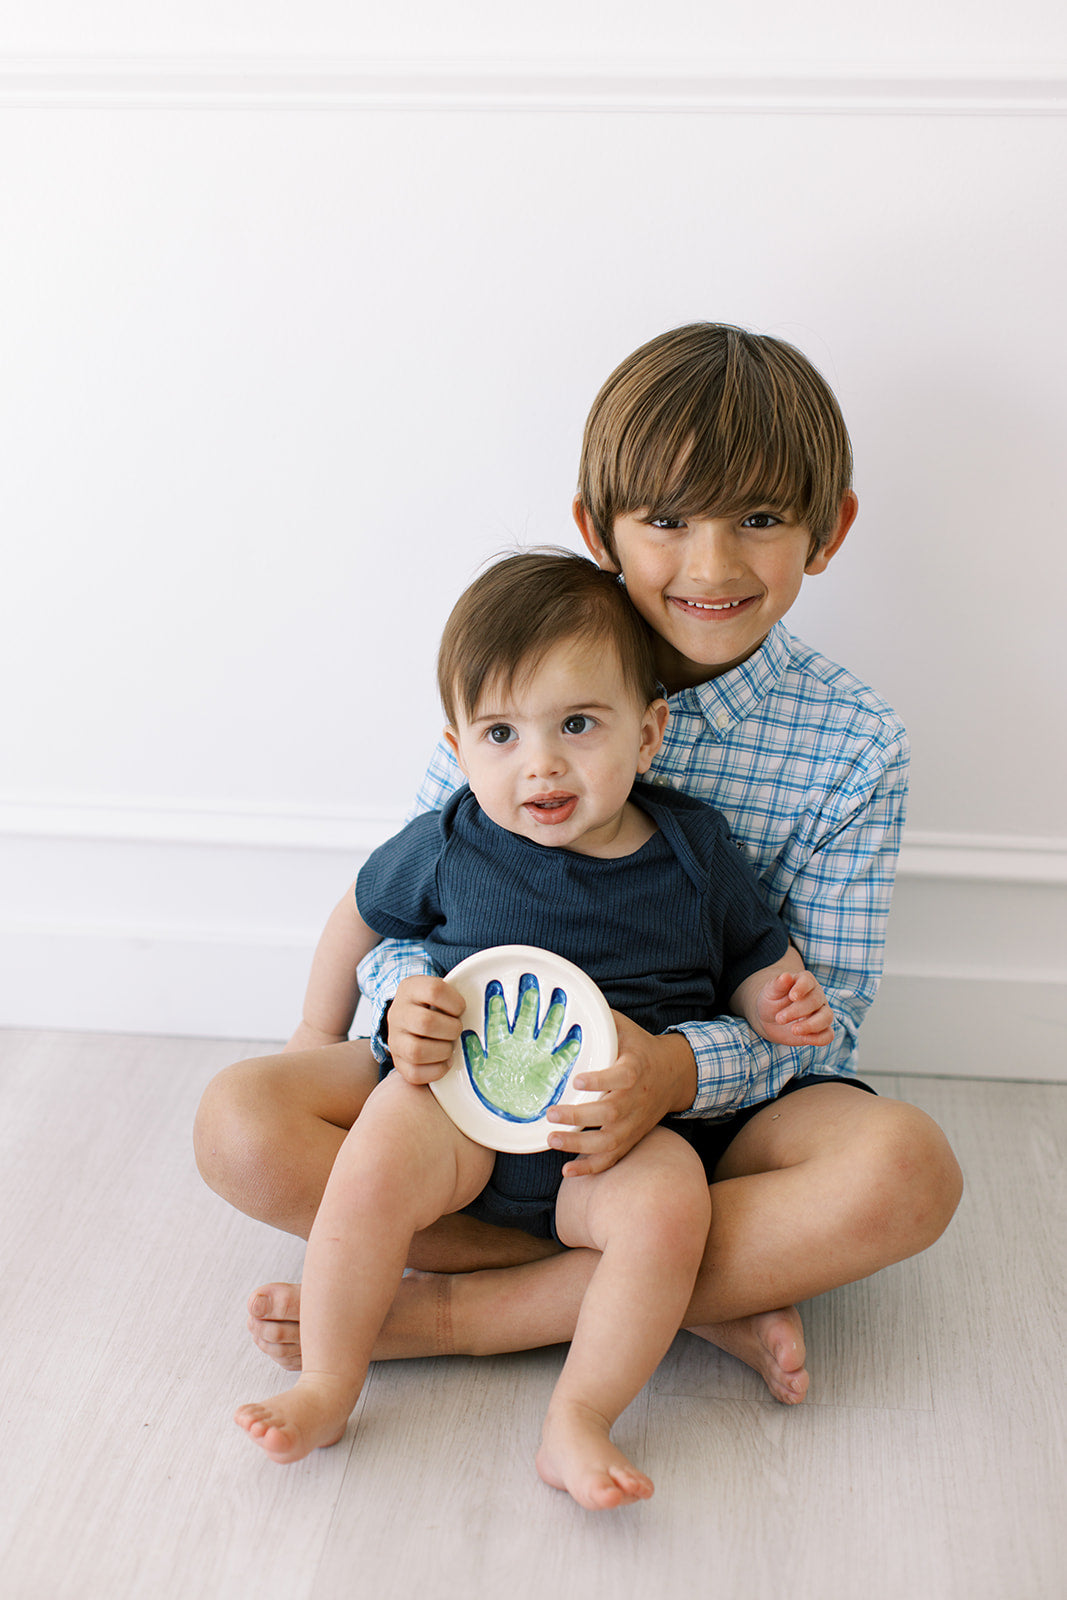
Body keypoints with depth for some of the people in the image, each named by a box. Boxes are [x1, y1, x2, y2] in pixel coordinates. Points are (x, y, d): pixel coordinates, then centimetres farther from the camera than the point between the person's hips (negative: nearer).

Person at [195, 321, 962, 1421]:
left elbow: (826, 1008, -9)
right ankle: (711, 1290, -18)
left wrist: (679, 1070, -31)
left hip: (712, 1101, -1)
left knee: (906, 1168, -32)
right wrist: (414, 1002, -26)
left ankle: (453, 1309, -23)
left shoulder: (851, 743, -8)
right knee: (240, 1123, -22)